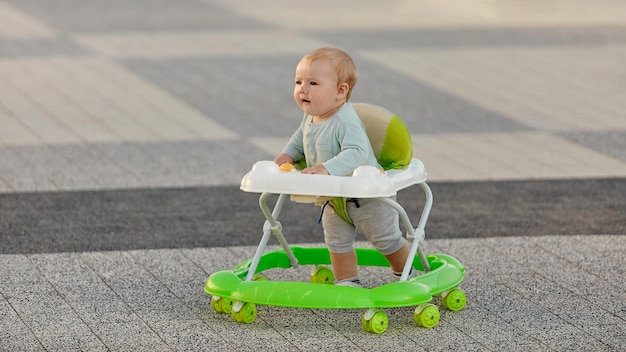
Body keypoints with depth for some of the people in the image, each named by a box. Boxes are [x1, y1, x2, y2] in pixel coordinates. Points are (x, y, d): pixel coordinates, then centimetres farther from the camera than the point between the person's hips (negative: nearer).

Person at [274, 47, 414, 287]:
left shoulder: (345, 122, -35)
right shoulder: (310, 117, -6)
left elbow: (357, 152, -48)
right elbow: (300, 139, 15)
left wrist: (327, 168, -58)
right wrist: (287, 155, -4)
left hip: (367, 197, -7)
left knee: (386, 241, 13)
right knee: (337, 243, 15)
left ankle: (404, 275, 36)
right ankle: (347, 282, 30)